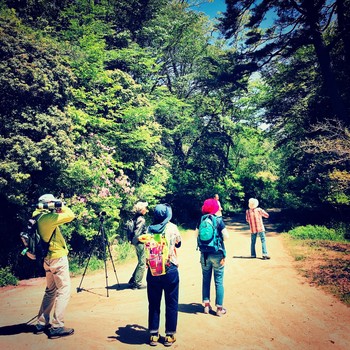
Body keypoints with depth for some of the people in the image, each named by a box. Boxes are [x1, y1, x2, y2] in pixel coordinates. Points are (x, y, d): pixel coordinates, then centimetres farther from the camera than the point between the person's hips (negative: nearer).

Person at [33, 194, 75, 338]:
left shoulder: (39, 217, 7)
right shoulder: (47, 217, -20)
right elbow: (70, 215, -19)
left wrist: (57, 211, 9)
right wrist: (62, 206, -5)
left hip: (48, 258, 9)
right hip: (58, 258, -9)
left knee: (51, 291, 19)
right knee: (64, 291, -2)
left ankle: (41, 323, 25)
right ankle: (57, 327, 0)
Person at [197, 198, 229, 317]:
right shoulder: (219, 220, -10)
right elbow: (226, 236, -13)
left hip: (205, 254, 4)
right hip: (217, 254, -3)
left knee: (206, 280, 15)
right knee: (219, 281, 5)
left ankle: (206, 305, 22)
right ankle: (219, 308, 12)